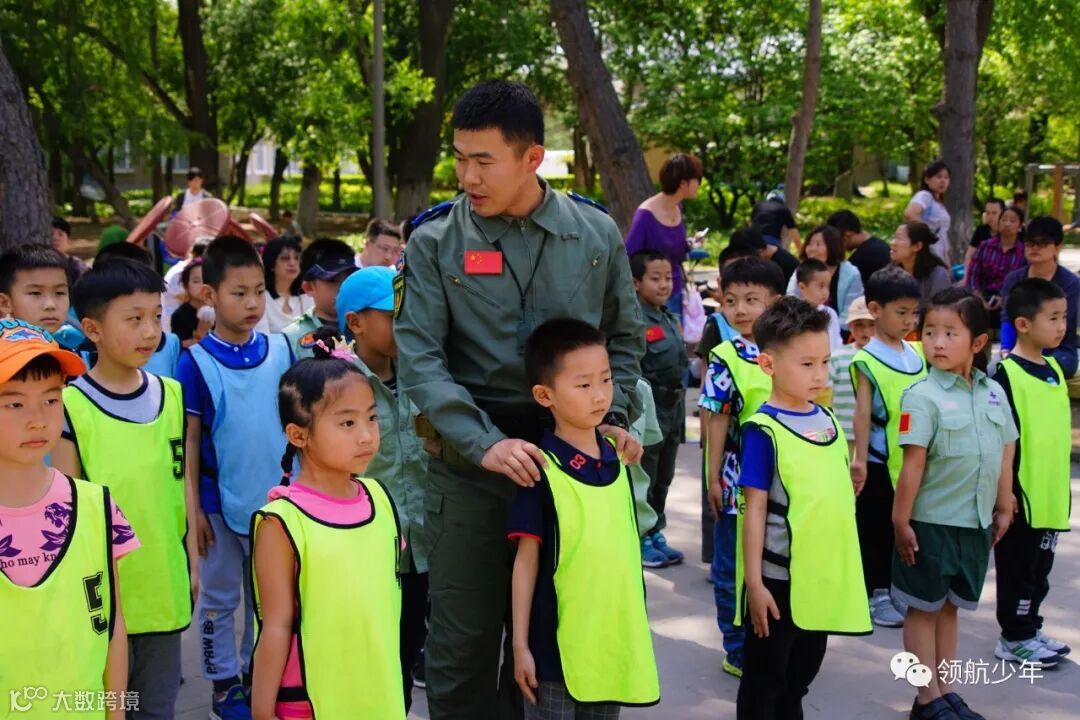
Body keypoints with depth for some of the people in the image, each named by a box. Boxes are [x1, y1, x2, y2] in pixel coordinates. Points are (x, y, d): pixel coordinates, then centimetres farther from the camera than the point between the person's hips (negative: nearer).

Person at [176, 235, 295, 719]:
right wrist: (193, 507, -7)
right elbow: (189, 440, -5)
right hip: (221, 502, -2)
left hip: (274, 498, 3)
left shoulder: (281, 350, -2)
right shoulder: (196, 362, -9)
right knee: (219, 598, 11)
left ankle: (256, 671, 31)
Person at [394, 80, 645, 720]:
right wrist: (484, 443, -21)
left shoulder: (596, 233, 2)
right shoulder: (436, 241, -4)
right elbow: (419, 358, -10)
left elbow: (626, 336, 13)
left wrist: (615, 416, -1)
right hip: (471, 463, -2)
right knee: (462, 649, 6)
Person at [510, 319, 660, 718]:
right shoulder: (542, 470, -14)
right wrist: (520, 644, -9)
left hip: (614, 640, 5)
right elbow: (527, 559, -10)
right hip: (557, 645, -5)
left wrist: (634, 627, 16)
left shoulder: (616, 457, 2)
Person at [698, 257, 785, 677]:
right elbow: (717, 421, -7)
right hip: (738, 479, -4)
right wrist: (713, 479, -8)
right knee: (732, 568, 6)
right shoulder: (725, 359, -8)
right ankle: (738, 651, 18)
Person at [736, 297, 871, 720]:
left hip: (824, 576, 7)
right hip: (779, 579, -7)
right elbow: (755, 510, -15)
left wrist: (843, 566, 18)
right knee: (763, 683, 7)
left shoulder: (827, 420, 6)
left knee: (800, 677, 21)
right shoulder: (763, 430, -15)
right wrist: (755, 582, -16)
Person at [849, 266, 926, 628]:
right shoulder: (867, 359, -11)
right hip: (879, 461, -6)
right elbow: (863, 411, -14)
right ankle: (874, 595, 16)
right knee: (874, 528, 6)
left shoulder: (916, 354, 7)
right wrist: (859, 458, -18)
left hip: (913, 460, 6)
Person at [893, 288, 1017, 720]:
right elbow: (913, 465, -16)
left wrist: (1003, 507, 13)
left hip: (977, 523, 5)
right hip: (931, 522, -5)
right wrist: (901, 521, -15)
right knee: (924, 608, 7)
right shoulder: (922, 397, -14)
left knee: (950, 606, 16)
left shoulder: (994, 393, 3)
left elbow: (1005, 454, 12)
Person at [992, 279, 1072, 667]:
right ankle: (1015, 639, 16)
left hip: (1050, 493, 8)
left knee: (1040, 566, 17)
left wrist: (1061, 485, 19)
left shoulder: (1054, 368, 8)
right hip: (1020, 493, -8)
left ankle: (1030, 629, 30)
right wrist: (1005, 489, -17)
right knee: (1018, 566, 5)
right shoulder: (1007, 375, -16)